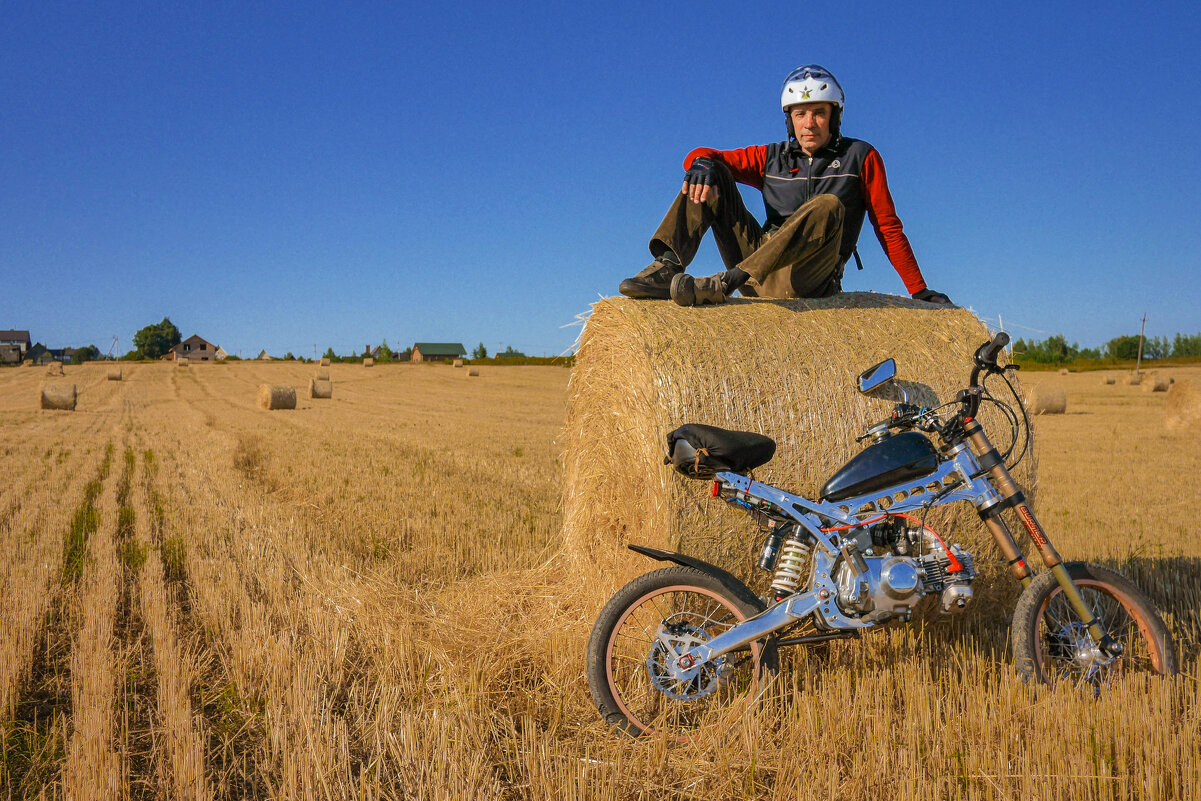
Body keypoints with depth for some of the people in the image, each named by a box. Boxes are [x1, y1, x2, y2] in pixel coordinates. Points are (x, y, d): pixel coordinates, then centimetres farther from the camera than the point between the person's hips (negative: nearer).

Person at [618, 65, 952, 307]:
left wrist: (919, 291, 3)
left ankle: (724, 284, -41)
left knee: (828, 207, -32)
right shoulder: (771, 158, 15)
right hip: (757, 271, 3)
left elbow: (888, 227, 7)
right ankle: (667, 267, -23)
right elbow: (702, 154, 9)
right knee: (712, 175, -3)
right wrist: (702, 163, -16)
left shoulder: (860, 157, 9)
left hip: (805, 281, -3)